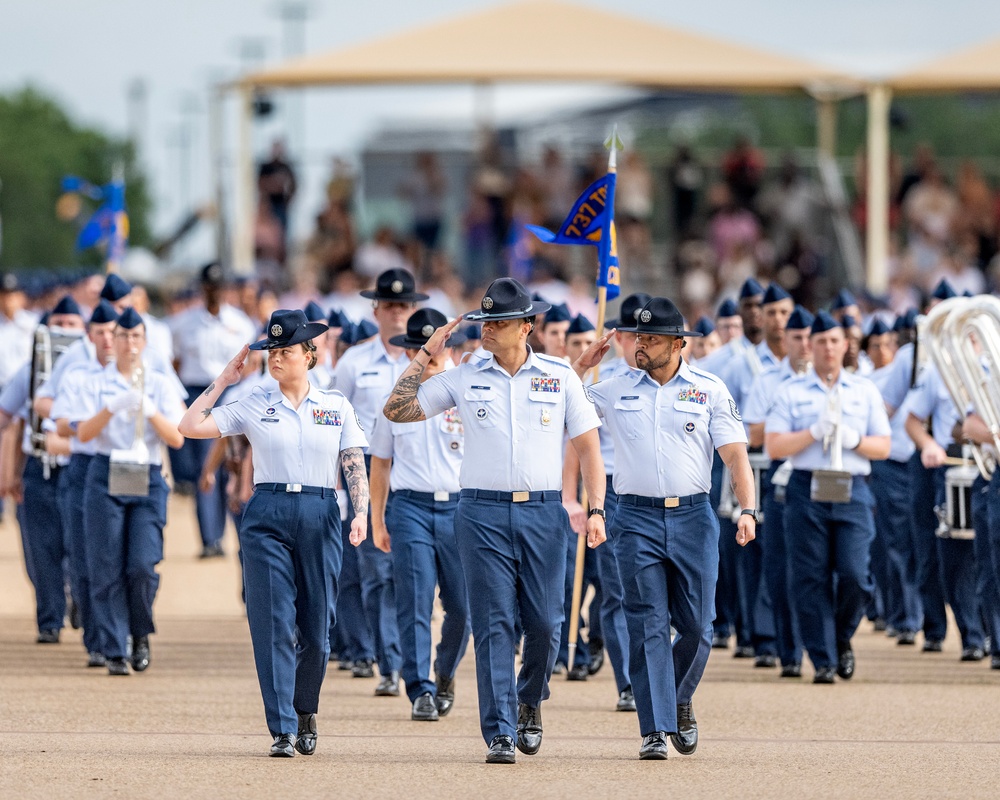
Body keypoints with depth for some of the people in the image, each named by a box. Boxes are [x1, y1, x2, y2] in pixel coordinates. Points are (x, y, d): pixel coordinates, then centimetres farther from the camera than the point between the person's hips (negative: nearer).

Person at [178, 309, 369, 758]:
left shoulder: (337, 407, 9)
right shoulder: (254, 405, 7)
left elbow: (355, 466, 6)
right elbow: (191, 426, 1)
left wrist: (361, 513, -9)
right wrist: (223, 381, 3)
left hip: (320, 517, 1)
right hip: (267, 517, -1)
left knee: (316, 626, 4)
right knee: (273, 623, -7)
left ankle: (305, 713, 27)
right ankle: (282, 730, -7)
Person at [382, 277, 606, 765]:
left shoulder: (560, 376, 6)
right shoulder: (464, 378, 6)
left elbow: (587, 445, 7)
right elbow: (396, 410, 6)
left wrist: (596, 509, -3)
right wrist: (425, 355, 2)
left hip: (544, 511, 0)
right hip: (483, 513, 0)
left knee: (545, 622, 0)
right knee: (494, 623, -5)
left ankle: (530, 702, 28)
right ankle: (499, 733, -4)